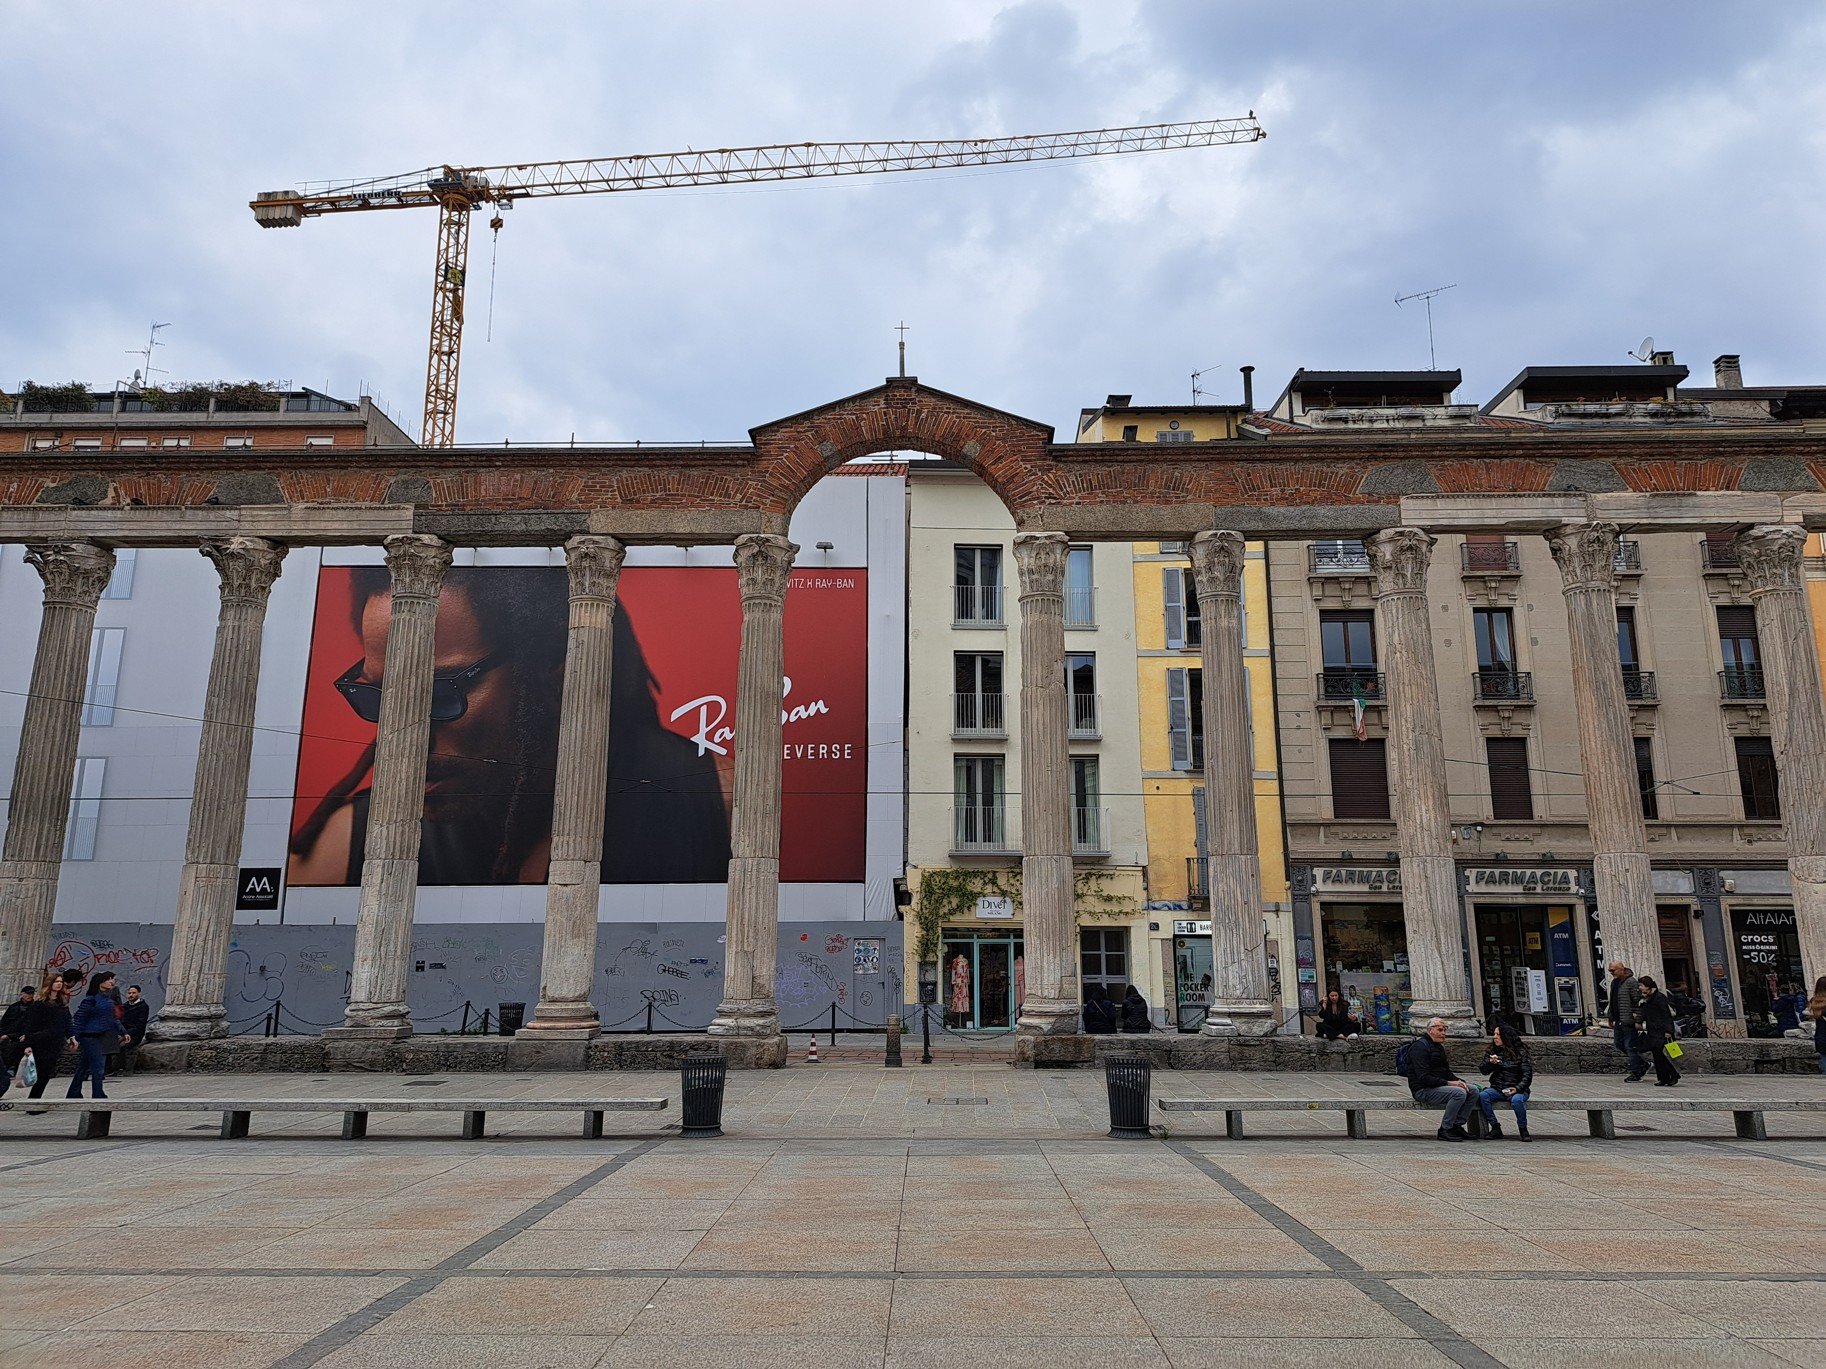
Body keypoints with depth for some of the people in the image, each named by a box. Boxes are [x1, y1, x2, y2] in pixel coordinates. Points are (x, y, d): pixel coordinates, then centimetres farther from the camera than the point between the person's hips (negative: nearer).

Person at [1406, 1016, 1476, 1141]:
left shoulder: (1439, 1047, 19)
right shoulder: (1420, 1047, -14)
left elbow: (1447, 1072, 20)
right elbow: (1423, 1077, -21)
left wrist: (1458, 1081, -2)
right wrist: (1448, 1083, -24)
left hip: (1437, 1086, 9)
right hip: (1423, 1090, -9)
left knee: (1473, 1091, -4)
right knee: (1459, 1093, -28)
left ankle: (1457, 1125, -1)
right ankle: (1444, 1130, -19)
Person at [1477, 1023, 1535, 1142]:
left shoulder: (1520, 1052, -1)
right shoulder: (1492, 1051, 11)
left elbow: (1527, 1075, -5)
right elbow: (1484, 1071, 5)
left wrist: (1517, 1088, -20)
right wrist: (1491, 1063, -17)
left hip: (1517, 1089, -3)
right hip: (1497, 1089, 4)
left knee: (1516, 1100, -37)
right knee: (1483, 1095, -27)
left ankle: (1523, 1130, -15)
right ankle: (1495, 1128, -19)